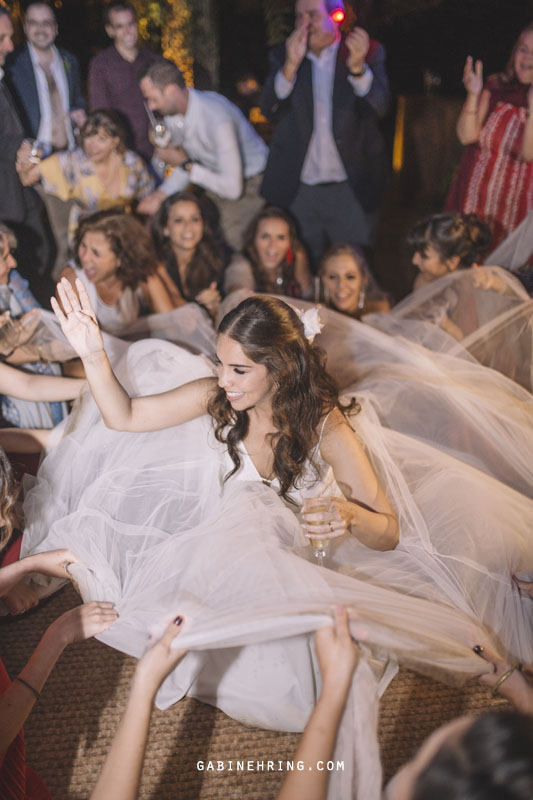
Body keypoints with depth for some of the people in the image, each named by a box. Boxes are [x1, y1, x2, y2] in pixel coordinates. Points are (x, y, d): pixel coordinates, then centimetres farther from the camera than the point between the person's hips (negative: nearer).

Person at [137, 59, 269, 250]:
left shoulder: (218, 118, -32)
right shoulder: (171, 113, -7)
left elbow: (232, 189, -32)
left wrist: (186, 164, -22)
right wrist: (160, 194, -11)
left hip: (248, 186, -7)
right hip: (218, 181, 7)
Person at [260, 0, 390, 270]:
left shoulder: (368, 52, 0)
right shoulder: (283, 57, 5)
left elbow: (379, 106, -12)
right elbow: (269, 110, -7)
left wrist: (358, 66, -30)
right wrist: (291, 64, -20)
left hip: (351, 189, -1)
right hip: (298, 189, 2)